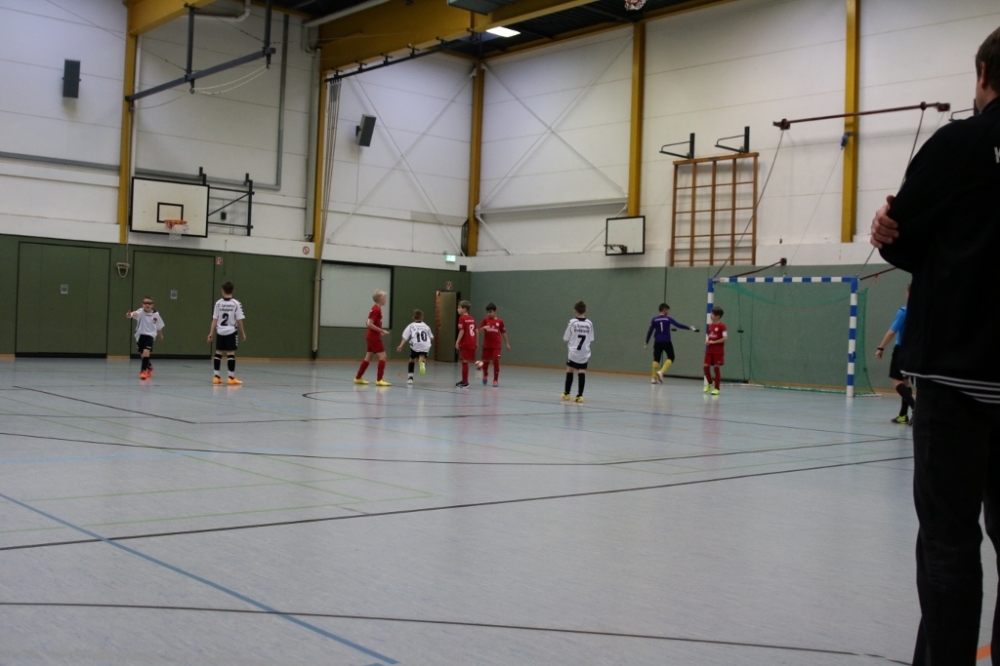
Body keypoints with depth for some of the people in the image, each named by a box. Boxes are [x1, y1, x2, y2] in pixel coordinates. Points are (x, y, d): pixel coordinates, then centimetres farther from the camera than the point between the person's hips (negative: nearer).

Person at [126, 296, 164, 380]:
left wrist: (160, 335, 25)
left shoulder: (156, 314, -7)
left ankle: (144, 371, -14)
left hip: (150, 335, -1)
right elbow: (135, 314, -39)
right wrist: (130, 315, -62)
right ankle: (149, 367, 43)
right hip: (140, 335, 1)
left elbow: (159, 326, 11)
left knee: (146, 352, -23)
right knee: (143, 354, 13)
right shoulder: (141, 312, -13)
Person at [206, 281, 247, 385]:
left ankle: (216, 377, 13)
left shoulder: (218, 303, -1)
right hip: (231, 332, -3)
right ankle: (231, 378, -3)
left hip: (220, 332, 3)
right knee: (231, 354, -3)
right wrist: (243, 333, 2)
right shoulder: (236, 303, -7)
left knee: (218, 353, 10)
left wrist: (211, 333, 4)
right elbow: (239, 320, -8)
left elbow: (215, 319, -1)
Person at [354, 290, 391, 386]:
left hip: (370, 336, 10)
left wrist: (379, 331, 15)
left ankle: (358, 378, 18)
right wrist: (381, 331, -18)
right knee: (382, 356, -8)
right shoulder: (376, 309, -16)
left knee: (368, 357, 13)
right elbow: (370, 324, -22)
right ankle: (379, 380, -10)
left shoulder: (375, 308, 13)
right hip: (374, 337, -10)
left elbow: (368, 323, 19)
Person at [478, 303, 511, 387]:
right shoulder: (485, 320, 1)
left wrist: (507, 343, 11)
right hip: (487, 345, 1)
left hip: (496, 346, -1)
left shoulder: (500, 321, 2)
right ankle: (485, 375, 38)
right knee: (485, 361, 9)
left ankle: (496, 380, 2)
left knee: (496, 361, -9)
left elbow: (503, 333, 9)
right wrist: (484, 327, -29)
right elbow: (479, 330, -7)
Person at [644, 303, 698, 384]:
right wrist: (690, 328, 0)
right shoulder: (668, 318, -3)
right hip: (666, 342, -3)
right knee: (671, 357, 10)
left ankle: (654, 378, 4)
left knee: (656, 359, 9)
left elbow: (650, 332, 5)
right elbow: (679, 325, -7)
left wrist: (647, 342, 13)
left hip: (657, 342, 3)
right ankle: (661, 372, -10)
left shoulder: (654, 319, 4)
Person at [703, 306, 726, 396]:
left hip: (718, 351, -6)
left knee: (717, 368, -1)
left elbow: (725, 338, -16)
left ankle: (716, 388, 6)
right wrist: (706, 341, 0)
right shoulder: (710, 325, 10)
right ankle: (709, 383, 26)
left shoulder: (721, 326, -10)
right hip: (709, 350, 6)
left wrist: (713, 342, -17)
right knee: (706, 366, 2)